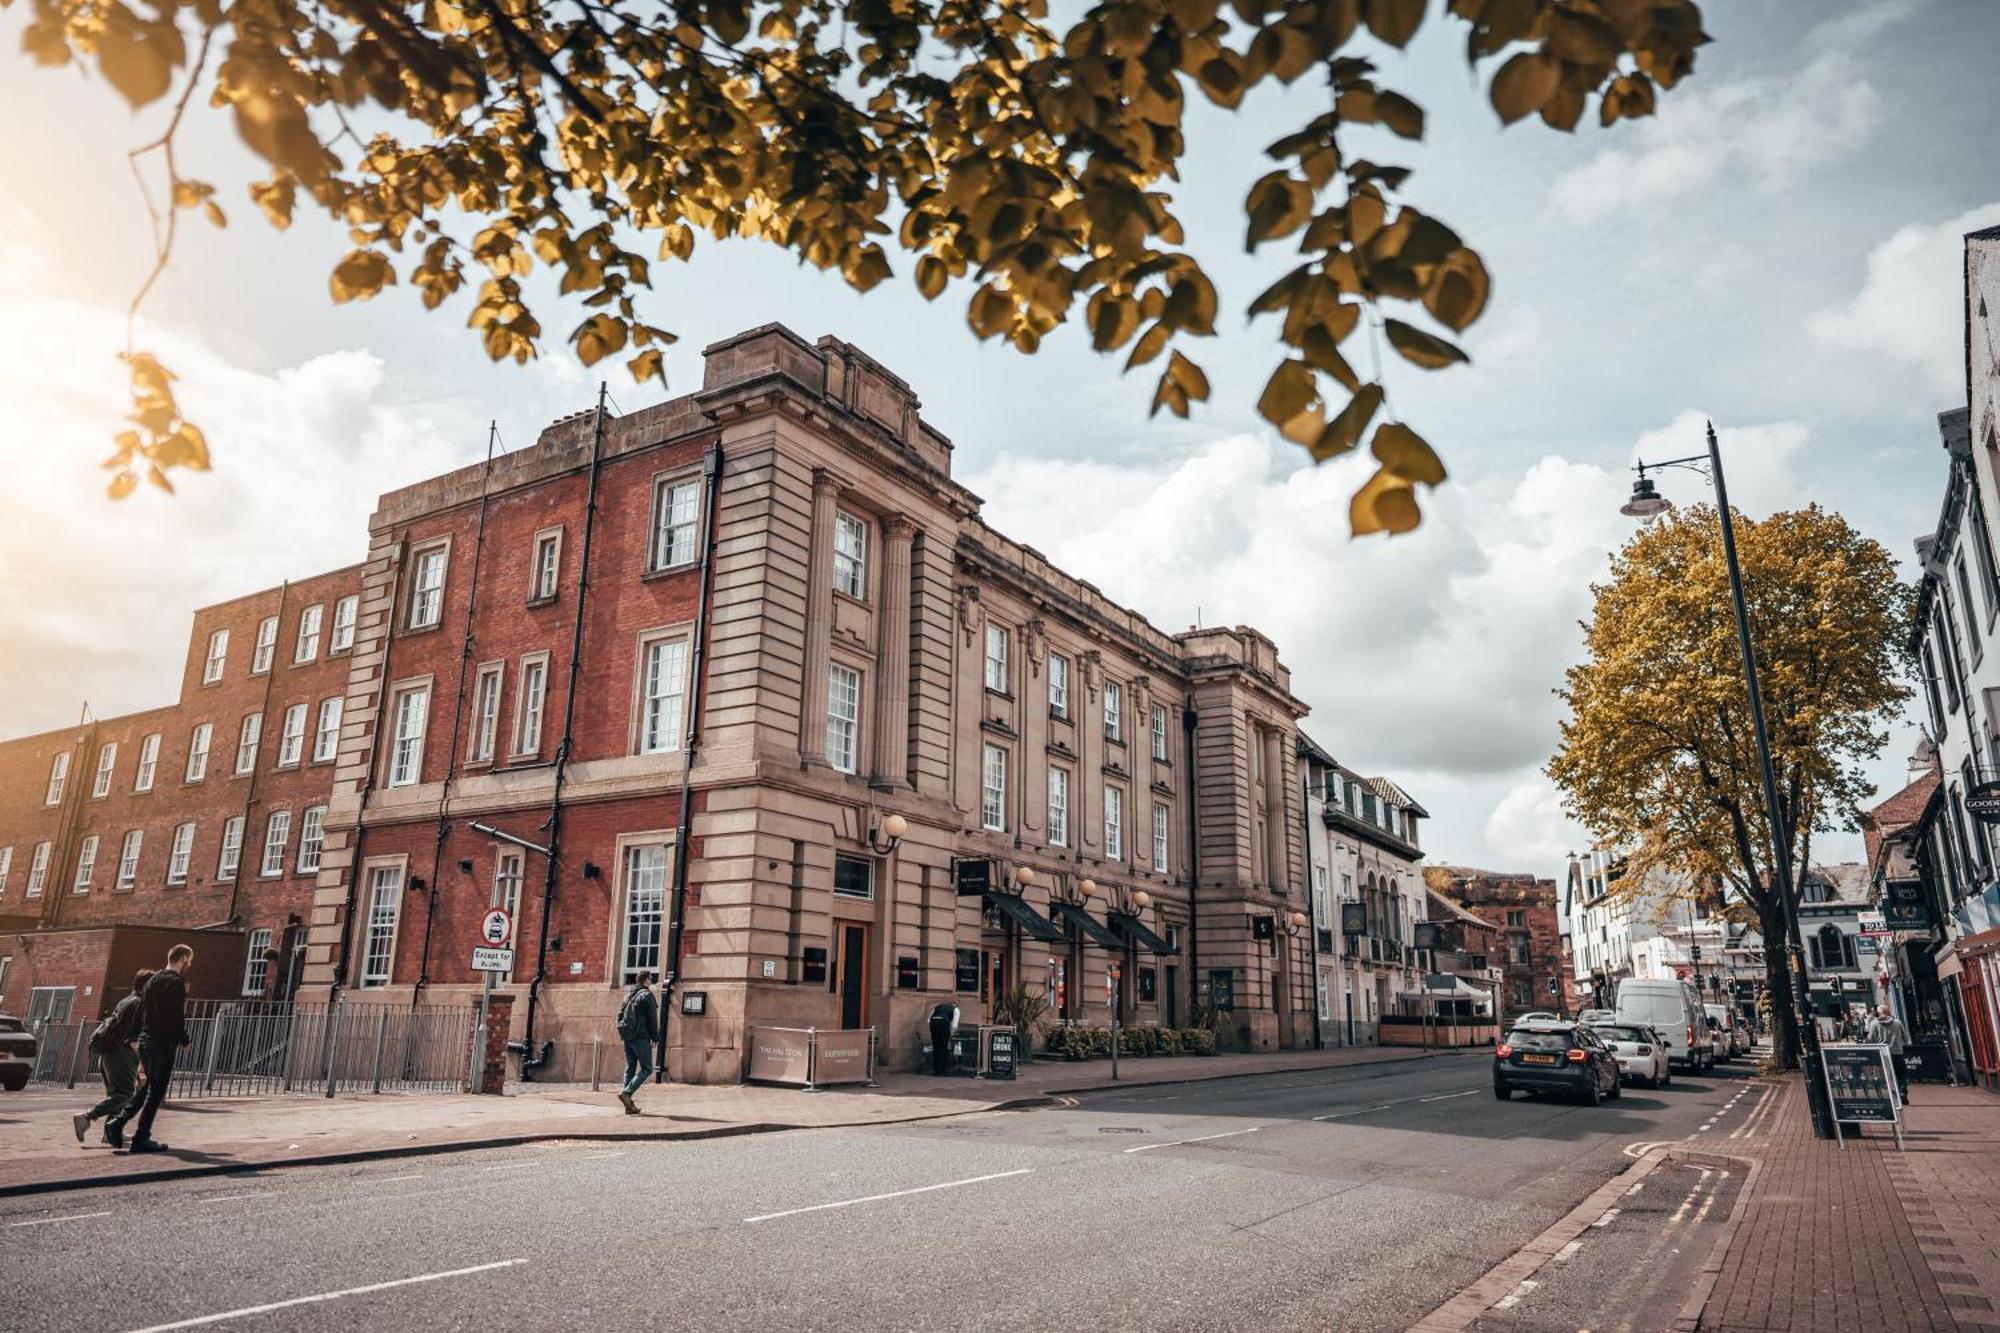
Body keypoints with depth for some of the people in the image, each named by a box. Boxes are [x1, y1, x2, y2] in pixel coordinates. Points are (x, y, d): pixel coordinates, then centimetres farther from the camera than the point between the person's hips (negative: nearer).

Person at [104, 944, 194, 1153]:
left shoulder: (152, 980, 15)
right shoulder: (175, 983, -14)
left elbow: (140, 1013, 18)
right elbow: (176, 1018, -19)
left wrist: (141, 1038, 22)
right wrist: (186, 1041, -5)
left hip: (145, 1042, 8)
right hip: (164, 1044, -8)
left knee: (147, 1088, 20)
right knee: (156, 1091, 0)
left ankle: (117, 1122, 8)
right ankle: (141, 1139, 4)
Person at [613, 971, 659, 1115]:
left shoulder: (628, 995, 16)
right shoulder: (646, 995, -8)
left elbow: (620, 1016, 17)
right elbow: (652, 1019, -10)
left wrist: (623, 1033, 18)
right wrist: (655, 1038, -4)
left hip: (627, 1038, 8)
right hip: (641, 1038, -8)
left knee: (630, 1069, 10)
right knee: (646, 1069, -2)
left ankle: (629, 1105, 8)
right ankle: (626, 1093, -18)